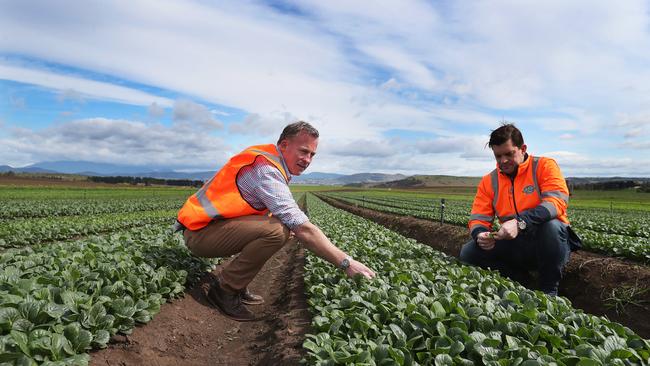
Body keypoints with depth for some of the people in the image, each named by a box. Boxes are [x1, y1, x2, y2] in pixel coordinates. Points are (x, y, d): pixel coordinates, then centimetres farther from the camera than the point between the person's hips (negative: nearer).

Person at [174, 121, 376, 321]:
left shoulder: (266, 158, 8)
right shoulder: (266, 170, -23)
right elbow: (303, 229, -28)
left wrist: (287, 226, 5)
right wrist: (346, 263, -24)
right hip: (199, 233, -10)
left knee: (282, 227, 11)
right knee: (276, 231, -28)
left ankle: (237, 287, 13)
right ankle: (224, 289, -9)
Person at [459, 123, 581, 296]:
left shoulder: (544, 166, -6)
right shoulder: (488, 181, 3)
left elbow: (557, 201, -23)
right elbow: (478, 218, 1)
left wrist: (520, 223, -38)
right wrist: (480, 235, -25)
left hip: (548, 242, -3)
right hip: (515, 247, 3)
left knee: (551, 225, -36)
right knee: (468, 253, -15)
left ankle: (549, 291, -15)